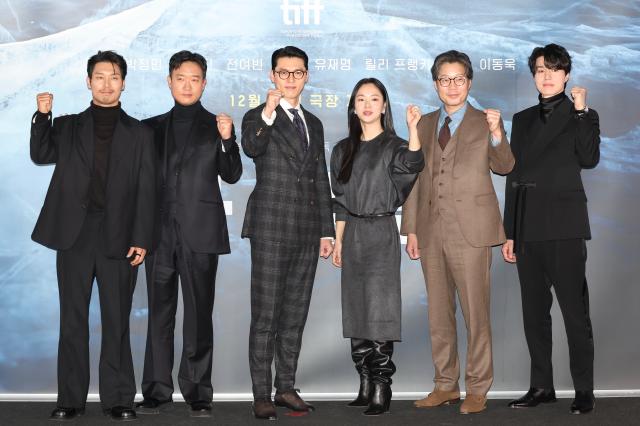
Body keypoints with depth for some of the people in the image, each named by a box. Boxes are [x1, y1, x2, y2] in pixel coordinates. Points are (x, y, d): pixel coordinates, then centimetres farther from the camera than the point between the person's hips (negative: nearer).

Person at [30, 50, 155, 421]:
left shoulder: (139, 133, 9)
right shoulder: (68, 126, 14)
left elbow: (146, 189, 3)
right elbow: (42, 155, -2)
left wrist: (142, 239, -5)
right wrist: (43, 116, -14)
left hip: (119, 237, -1)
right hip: (74, 234, 1)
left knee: (117, 320, 3)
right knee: (73, 319, 5)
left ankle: (118, 398, 10)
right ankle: (71, 398, 12)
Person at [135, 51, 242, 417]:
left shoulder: (216, 125, 7)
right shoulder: (154, 127, 13)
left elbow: (232, 176, 1)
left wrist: (228, 139, -13)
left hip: (200, 231, -2)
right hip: (160, 230, 3)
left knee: (199, 312, 0)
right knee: (159, 311, 5)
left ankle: (198, 391, 6)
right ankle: (157, 388, 12)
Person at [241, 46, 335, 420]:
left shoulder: (314, 124, 17)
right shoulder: (258, 117, -1)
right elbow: (251, 147, -25)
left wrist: (326, 230, 15)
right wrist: (267, 116, -42)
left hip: (307, 233, 6)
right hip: (272, 230, -5)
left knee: (295, 313, 10)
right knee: (266, 314, -2)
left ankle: (286, 386, 19)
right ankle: (262, 393, 4)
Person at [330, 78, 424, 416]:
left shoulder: (392, 146, -1)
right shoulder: (344, 150, 12)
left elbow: (413, 165, -25)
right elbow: (341, 201, 14)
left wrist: (413, 129, -37)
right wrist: (338, 241, 10)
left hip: (381, 233, -5)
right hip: (352, 235, 5)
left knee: (378, 310, -8)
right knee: (355, 311, 7)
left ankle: (381, 389, -2)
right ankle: (365, 385, 15)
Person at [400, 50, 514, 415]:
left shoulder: (484, 123, 1)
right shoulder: (425, 125, 13)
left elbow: (504, 167, -13)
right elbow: (416, 178, 14)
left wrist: (497, 135, -32)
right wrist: (411, 228, 9)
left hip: (470, 233, -4)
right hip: (432, 232, 5)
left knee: (476, 314, 1)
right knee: (439, 314, 11)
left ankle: (478, 389, 13)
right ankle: (446, 385, 23)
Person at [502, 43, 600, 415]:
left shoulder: (580, 116, 5)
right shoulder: (523, 119, 16)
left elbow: (589, 159, -14)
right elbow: (514, 177, 15)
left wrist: (582, 111, -12)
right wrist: (510, 233, 12)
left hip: (564, 227, -5)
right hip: (529, 229, 5)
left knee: (575, 310, -3)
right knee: (534, 312, 8)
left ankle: (584, 390, 4)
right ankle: (542, 386, 17)